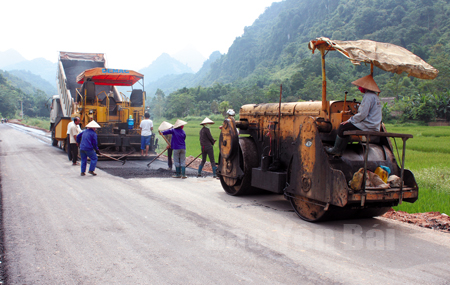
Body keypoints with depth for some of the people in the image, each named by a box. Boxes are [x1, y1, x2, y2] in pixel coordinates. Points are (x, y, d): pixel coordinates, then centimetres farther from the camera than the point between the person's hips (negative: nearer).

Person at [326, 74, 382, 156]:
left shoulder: (368, 96, -16)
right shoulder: (374, 96, 18)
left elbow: (362, 114, -23)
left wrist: (349, 121, -10)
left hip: (367, 126, -11)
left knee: (343, 127, -6)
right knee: (347, 127, 16)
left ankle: (336, 150, 7)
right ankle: (340, 151, 14)